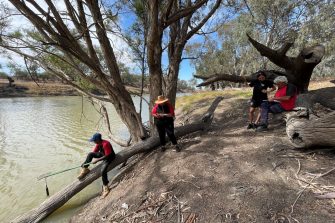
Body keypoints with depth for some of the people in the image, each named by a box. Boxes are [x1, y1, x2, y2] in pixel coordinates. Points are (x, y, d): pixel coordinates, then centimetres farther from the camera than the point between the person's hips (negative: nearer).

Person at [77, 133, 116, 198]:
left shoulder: (105, 144, -32)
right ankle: (85, 169, -1)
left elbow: (107, 156, -30)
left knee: (103, 170, -28)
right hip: (103, 154, 8)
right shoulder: (98, 143, -5)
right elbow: (94, 152, 2)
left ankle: (105, 188, -15)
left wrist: (97, 160, -30)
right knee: (90, 154, -12)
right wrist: (86, 161, -4)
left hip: (109, 157, -8)